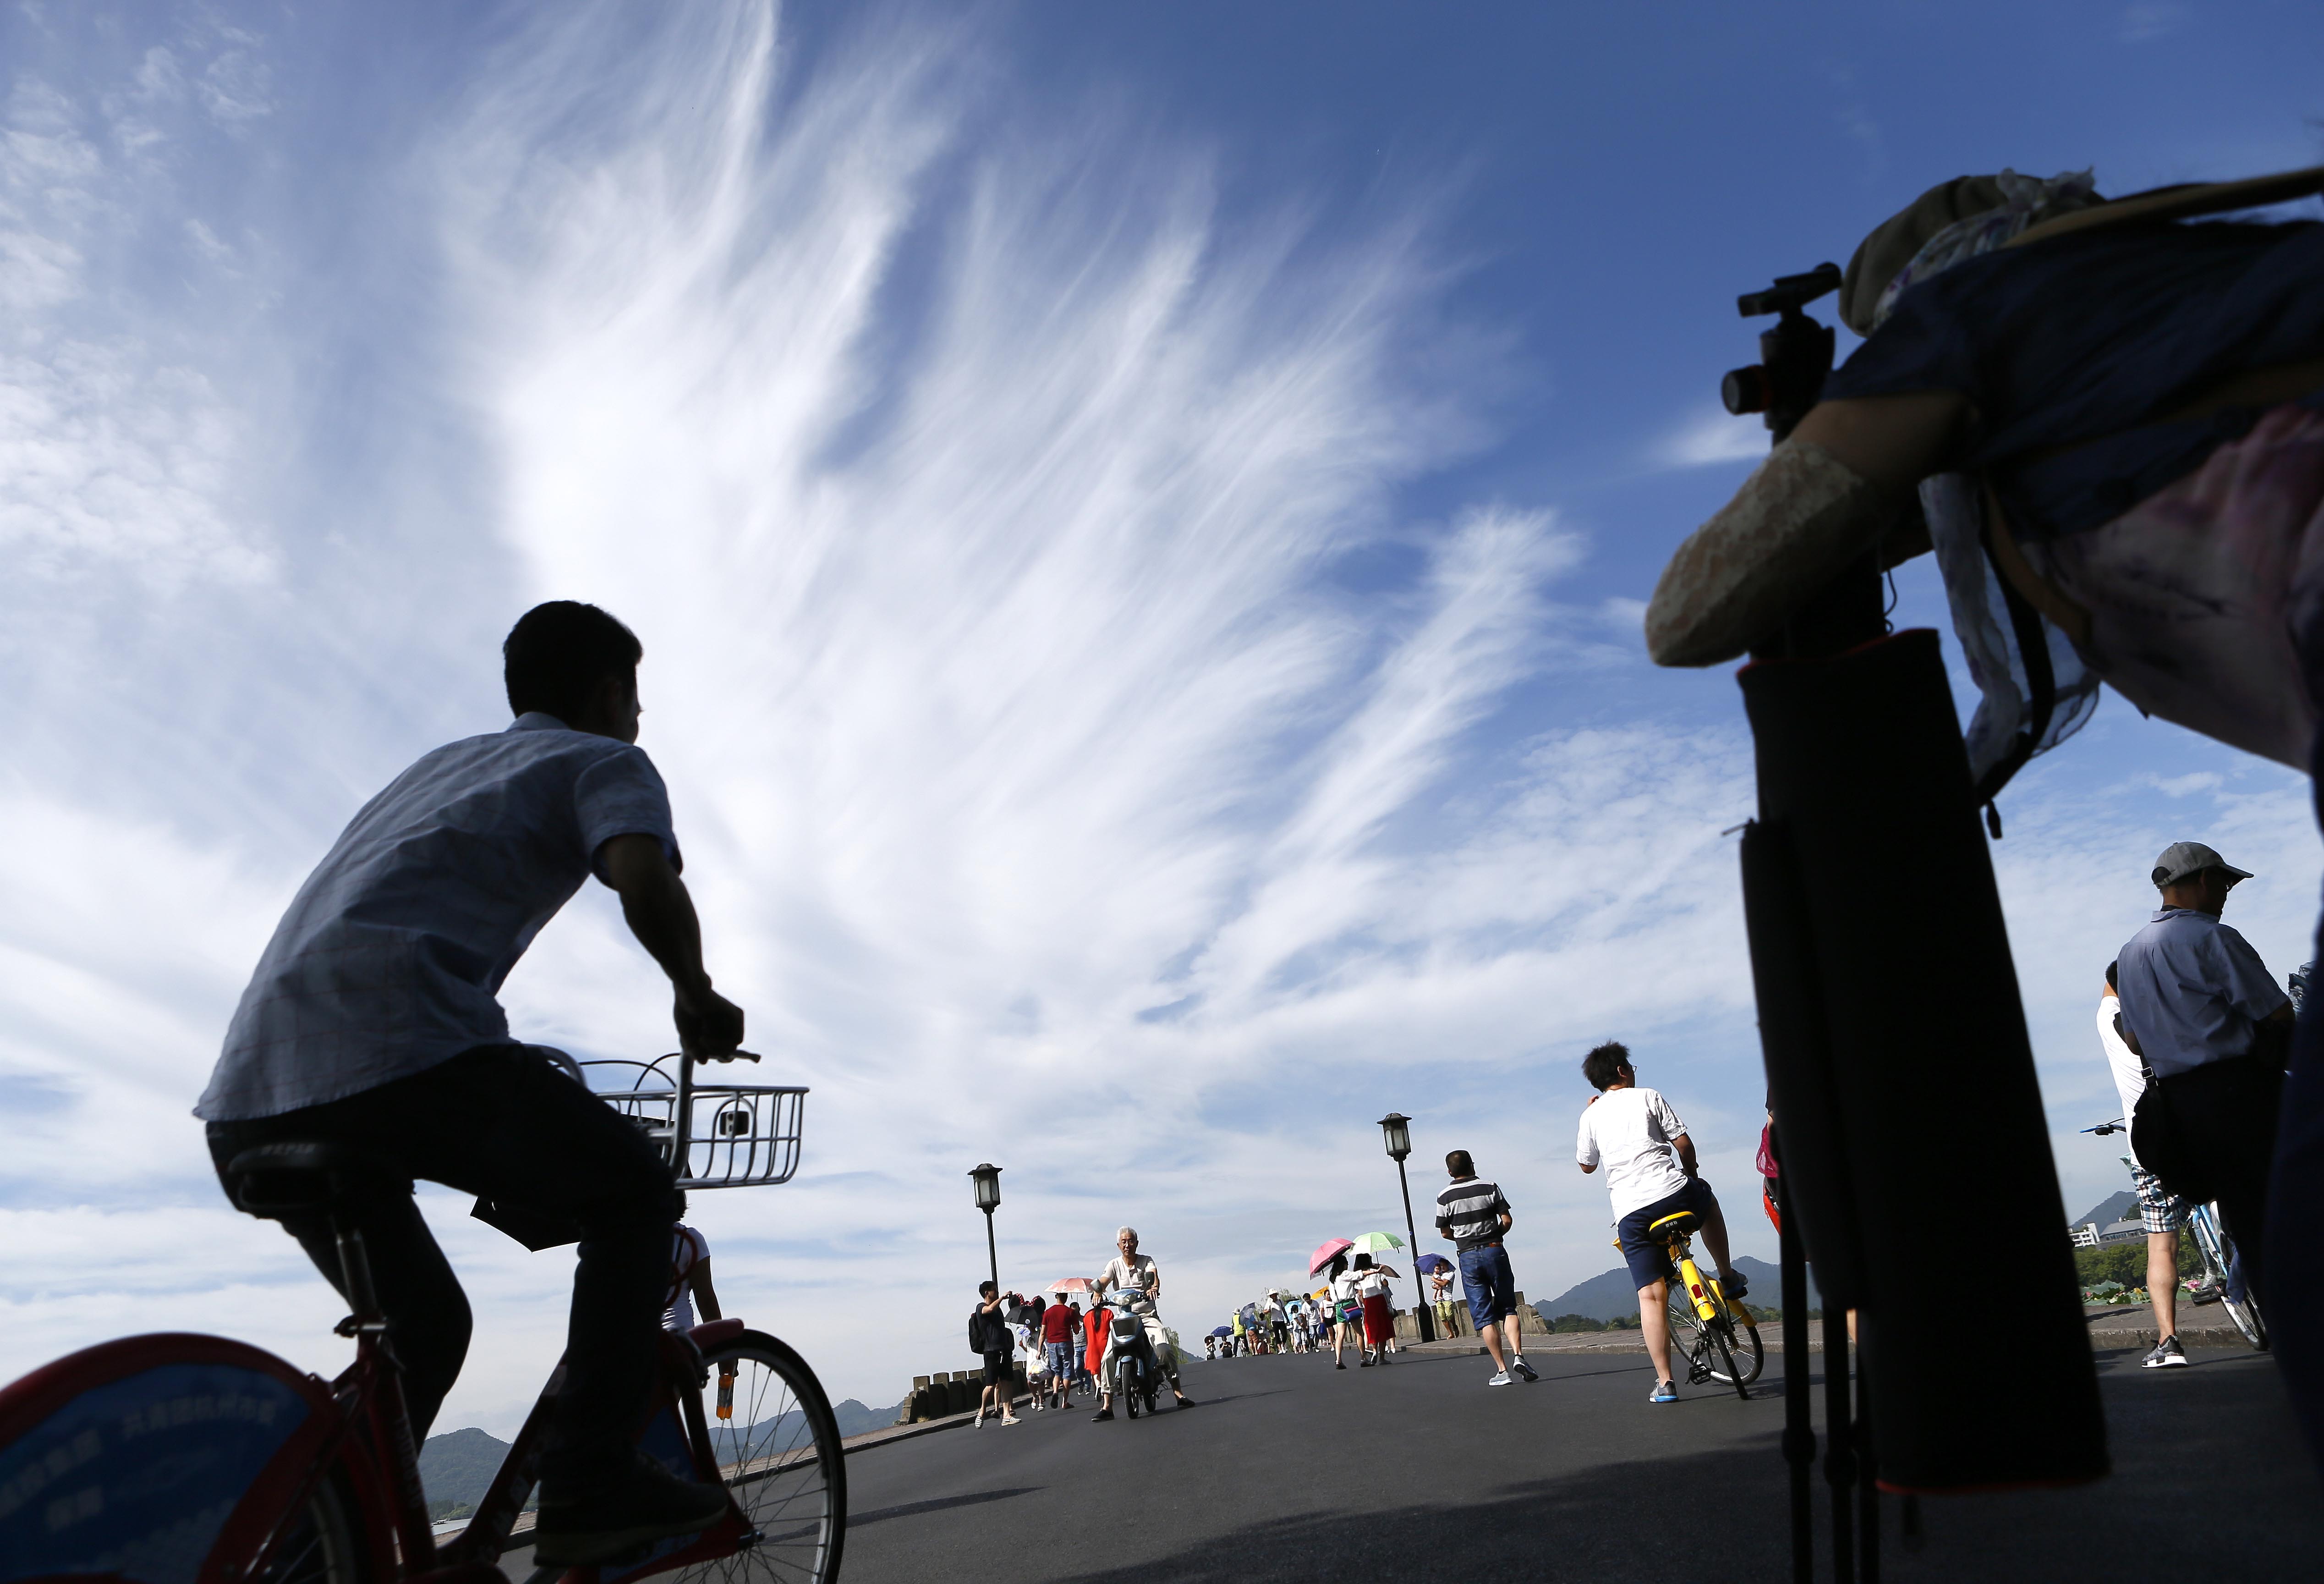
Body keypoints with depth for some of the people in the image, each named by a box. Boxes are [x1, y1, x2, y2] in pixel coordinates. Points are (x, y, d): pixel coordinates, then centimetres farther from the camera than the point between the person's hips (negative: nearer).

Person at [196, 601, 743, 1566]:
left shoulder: (441, 761, 32)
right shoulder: (603, 762, 9)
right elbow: (647, 883, -13)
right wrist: (695, 994, 5)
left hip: (248, 1102, 8)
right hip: (397, 1052, -8)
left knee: (425, 1328, 24)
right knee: (636, 1195, 11)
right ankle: (590, 1481, 3)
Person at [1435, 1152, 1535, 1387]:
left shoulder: (1445, 1196, -3)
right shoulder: (1490, 1188, -1)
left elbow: (1445, 1232, 1)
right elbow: (1507, 1220, -2)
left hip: (1467, 1257, 0)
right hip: (1495, 1251, 1)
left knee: (1484, 1316, 3)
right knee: (1507, 1308, 10)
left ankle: (1502, 1370, -1)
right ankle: (1517, 1355, -11)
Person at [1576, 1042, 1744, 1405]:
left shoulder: (1592, 1115, 12)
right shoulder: (1649, 1097, 7)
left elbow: (1586, 1165, 24)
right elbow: (1683, 1143, 4)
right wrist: (1690, 1174, 24)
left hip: (1630, 1213, 1)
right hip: (1672, 1192, -1)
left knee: (1651, 1295, 4)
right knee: (1707, 1197, 36)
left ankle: (1664, 1382, -2)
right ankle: (1729, 1279, 39)